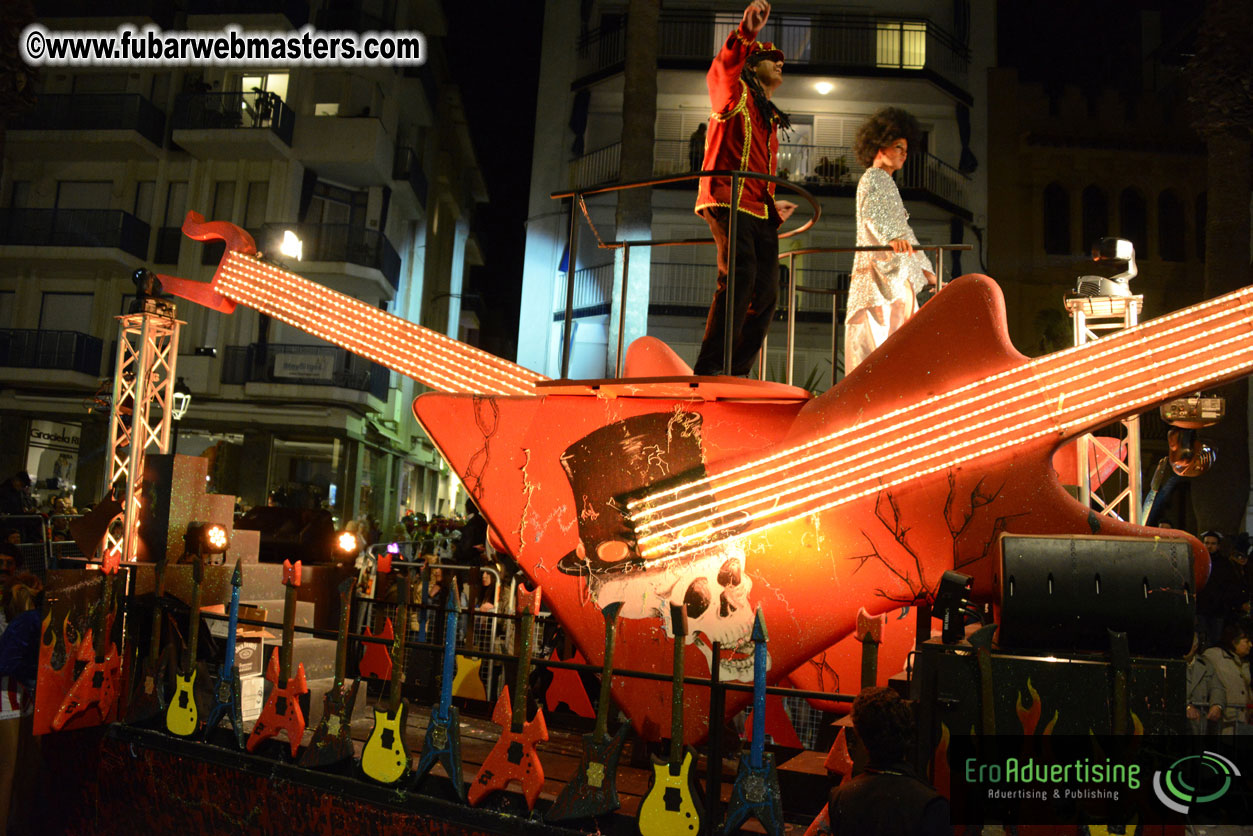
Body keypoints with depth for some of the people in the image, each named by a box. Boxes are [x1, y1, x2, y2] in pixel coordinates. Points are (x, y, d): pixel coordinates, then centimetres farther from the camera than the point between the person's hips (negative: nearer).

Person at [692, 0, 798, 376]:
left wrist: (773, 205, 18)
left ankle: (736, 373, 4)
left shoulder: (770, 119, 31)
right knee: (740, 275, -26)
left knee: (765, 292, 0)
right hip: (728, 199, -8)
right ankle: (708, 368, -28)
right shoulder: (735, 93, 10)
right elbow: (723, 66, -14)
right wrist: (746, 33, -33)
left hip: (760, 210, 8)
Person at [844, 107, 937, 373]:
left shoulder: (886, 182, 29)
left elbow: (903, 229, 33)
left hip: (895, 269, 10)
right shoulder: (873, 178, -2)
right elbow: (872, 214, -23)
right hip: (881, 265, -10)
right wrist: (893, 238, -42)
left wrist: (923, 266, 35)